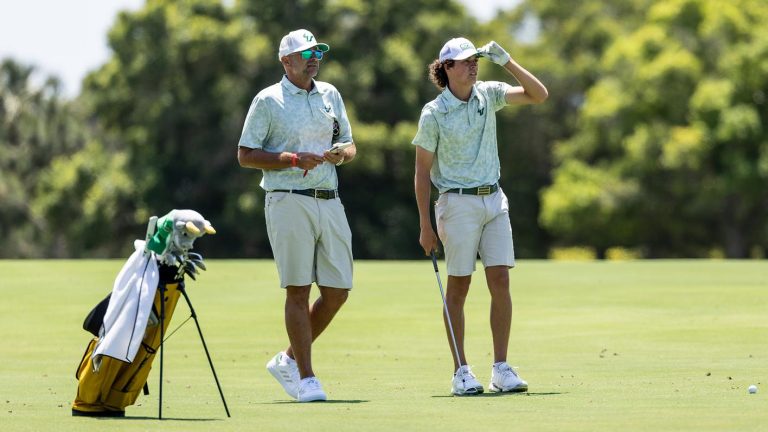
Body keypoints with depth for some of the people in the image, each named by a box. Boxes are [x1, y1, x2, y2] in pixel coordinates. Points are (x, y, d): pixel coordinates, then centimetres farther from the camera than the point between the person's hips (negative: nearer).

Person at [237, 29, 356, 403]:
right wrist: (294, 159, -13)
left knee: (337, 291, 3)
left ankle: (288, 360, 19)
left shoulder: (330, 95, 16)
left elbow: (349, 145, 22)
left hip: (330, 201, 6)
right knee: (298, 289, -6)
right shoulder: (268, 101, -1)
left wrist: (341, 154, -2)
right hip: (289, 202, -6)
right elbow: (246, 155, -3)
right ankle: (306, 378, -1)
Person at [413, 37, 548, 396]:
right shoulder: (433, 113, -7)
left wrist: (507, 62, -10)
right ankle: (461, 371, 3)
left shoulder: (488, 95, 6)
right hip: (458, 203, -4)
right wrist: (425, 225, -7)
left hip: (494, 200, 4)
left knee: (500, 280, -3)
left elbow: (539, 95, 2)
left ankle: (501, 369, 0)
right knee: (459, 286, -2)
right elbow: (422, 171, -4)